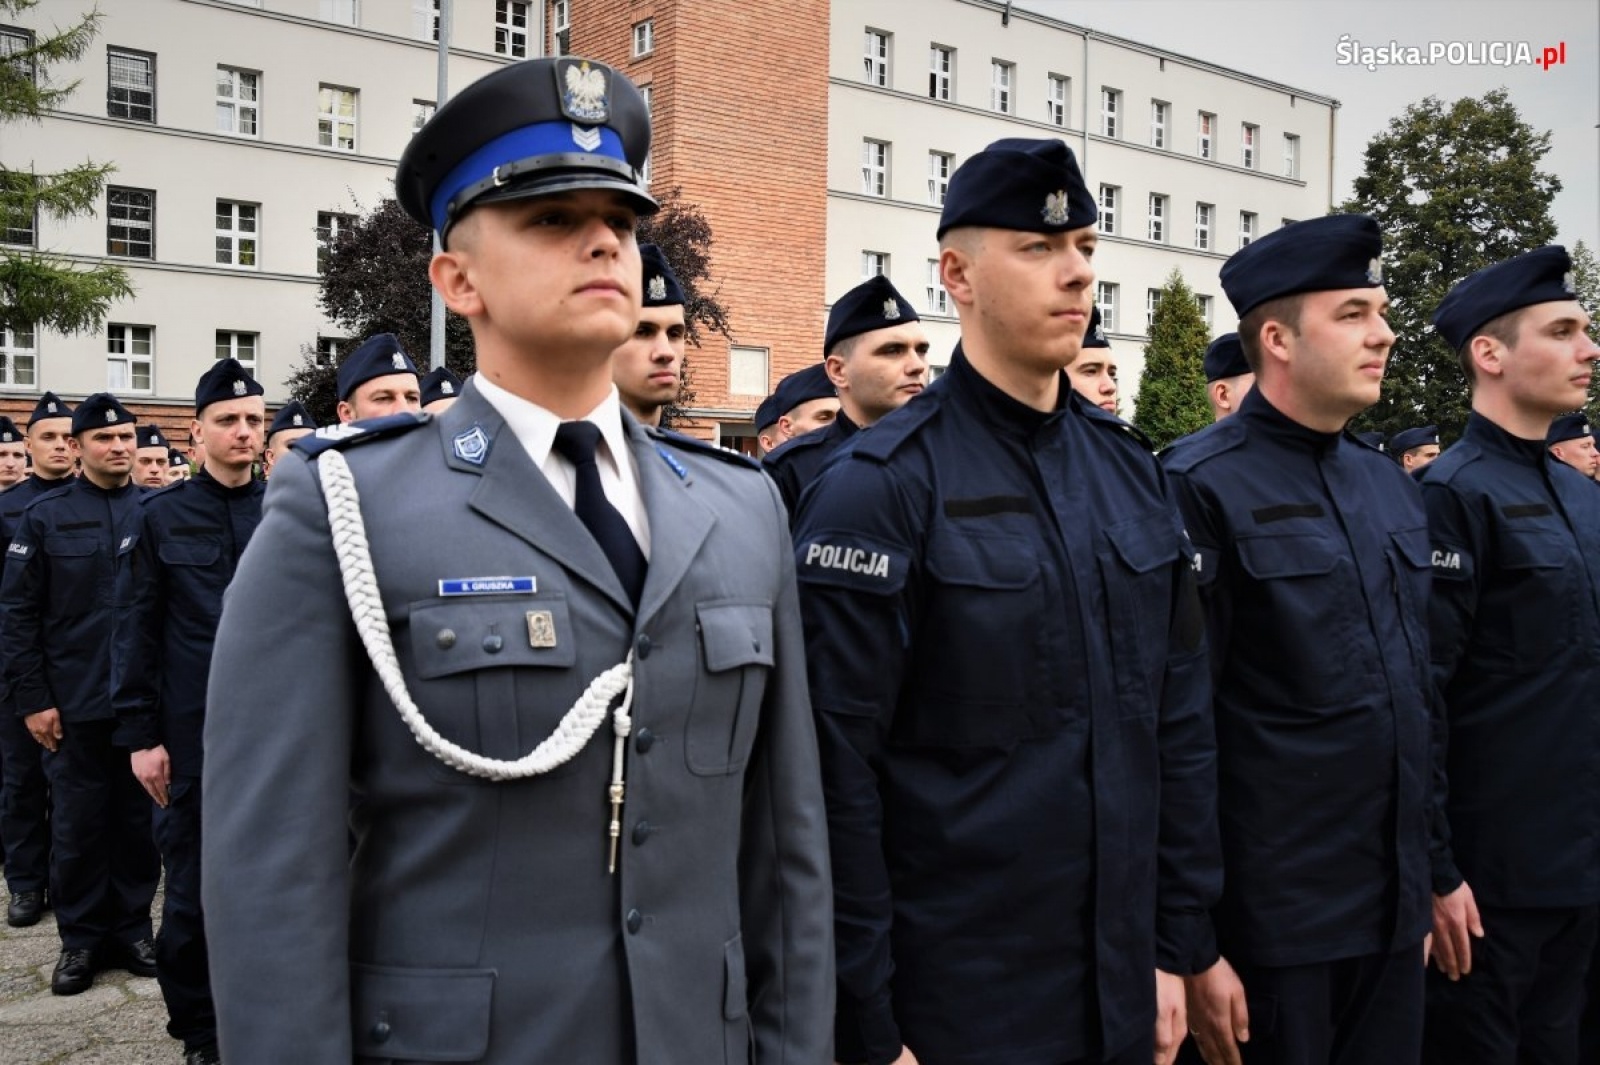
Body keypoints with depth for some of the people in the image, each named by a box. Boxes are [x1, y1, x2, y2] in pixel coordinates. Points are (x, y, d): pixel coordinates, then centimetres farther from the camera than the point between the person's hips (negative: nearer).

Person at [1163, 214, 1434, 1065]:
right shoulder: (1201, 488, -14)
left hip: (1396, 912, 7)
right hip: (1268, 922, -7)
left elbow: (1415, 693, 15)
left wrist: (1433, 877, 15)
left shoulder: (1392, 487, 10)